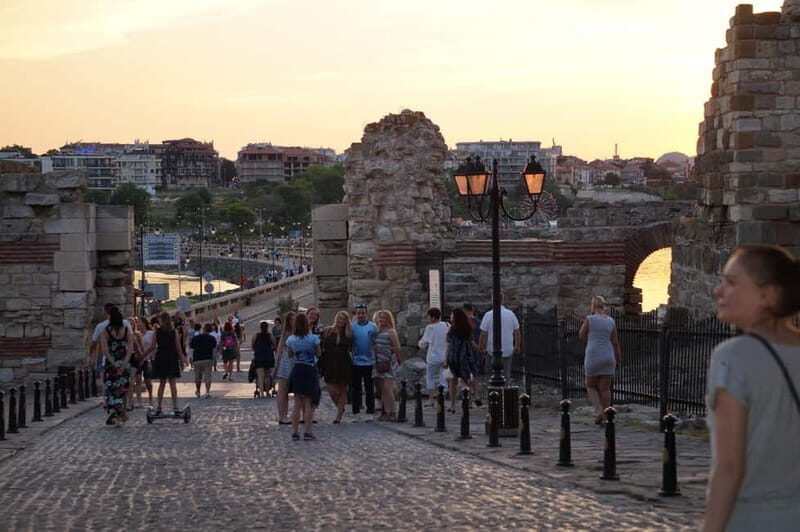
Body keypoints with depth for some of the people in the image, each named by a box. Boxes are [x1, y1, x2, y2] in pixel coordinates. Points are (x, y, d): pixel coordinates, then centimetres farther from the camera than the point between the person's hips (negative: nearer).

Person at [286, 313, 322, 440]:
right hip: (310, 371, -3)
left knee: (297, 403, 10)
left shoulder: (291, 339, -3)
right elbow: (318, 354, 0)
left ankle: (295, 432, 8)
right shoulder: (313, 338, -13)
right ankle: (308, 432, 0)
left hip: (296, 371, 3)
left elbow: (290, 354, 9)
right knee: (308, 403, 4)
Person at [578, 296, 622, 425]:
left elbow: (581, 336, 5)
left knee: (591, 386, 12)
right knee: (605, 388, 8)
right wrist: (618, 359, 16)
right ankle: (605, 418, 8)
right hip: (608, 357, 4)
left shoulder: (590, 319, -8)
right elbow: (615, 342, 7)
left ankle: (599, 411, -7)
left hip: (593, 357, -4)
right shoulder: (610, 321, 4)